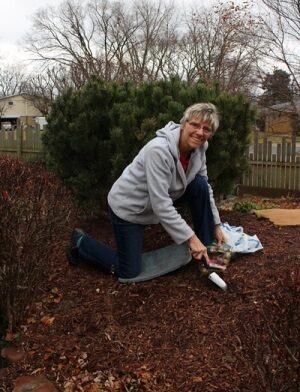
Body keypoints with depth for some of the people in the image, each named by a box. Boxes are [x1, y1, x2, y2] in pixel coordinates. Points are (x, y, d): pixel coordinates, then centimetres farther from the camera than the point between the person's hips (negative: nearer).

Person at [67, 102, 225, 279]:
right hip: (128, 207, -7)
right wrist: (190, 237, -32)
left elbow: (206, 189, 2)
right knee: (129, 271, -1)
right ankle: (81, 242, 20)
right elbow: (161, 204, -34)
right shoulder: (158, 150, -35)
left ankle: (206, 247, 4)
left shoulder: (199, 148, -11)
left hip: (155, 203, 7)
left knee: (200, 185, -12)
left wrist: (216, 225, 2)